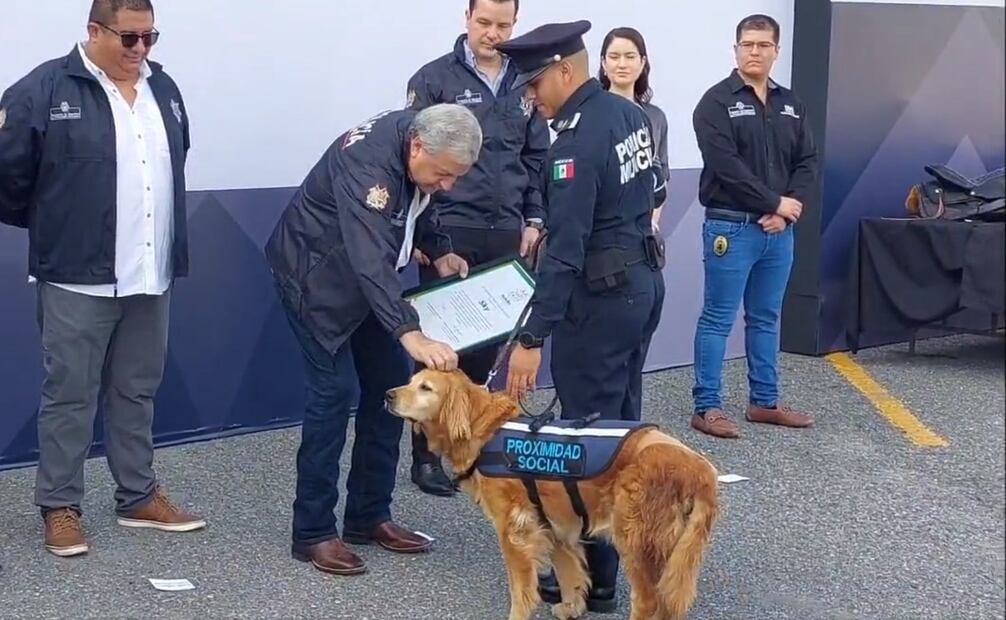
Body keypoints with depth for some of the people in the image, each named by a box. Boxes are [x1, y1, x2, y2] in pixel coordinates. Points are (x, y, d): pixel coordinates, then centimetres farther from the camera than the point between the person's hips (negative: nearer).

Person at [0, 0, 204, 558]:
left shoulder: (164, 90, 10)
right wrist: (47, 225, 6)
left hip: (149, 277, 6)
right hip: (77, 277, -5)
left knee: (137, 392, 15)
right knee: (69, 395, 2)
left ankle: (139, 497, 26)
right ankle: (59, 506, 13)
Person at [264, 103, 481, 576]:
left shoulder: (419, 137, -10)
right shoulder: (368, 164, -35)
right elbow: (371, 260, -46)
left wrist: (440, 251, -1)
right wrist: (411, 334, -56)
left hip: (367, 276, 8)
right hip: (316, 277, -8)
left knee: (392, 384, 5)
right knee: (335, 391, -14)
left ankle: (369, 516, 15)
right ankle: (313, 533, -4)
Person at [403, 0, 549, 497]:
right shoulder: (434, 79, -2)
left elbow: (536, 158, 18)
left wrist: (533, 219, 11)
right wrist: (419, 228, -8)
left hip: (504, 233, 4)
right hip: (449, 231, -4)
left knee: (488, 340, 7)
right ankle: (427, 455, 4)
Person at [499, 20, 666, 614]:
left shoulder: (576, 142, -22)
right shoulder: (633, 114, 6)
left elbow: (564, 250, -26)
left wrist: (532, 337, -26)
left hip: (601, 297, -10)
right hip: (645, 281, 10)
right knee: (621, 420, 18)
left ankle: (594, 577, 5)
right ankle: (622, 545, 29)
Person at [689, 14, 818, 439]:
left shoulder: (790, 104, 13)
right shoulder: (717, 102, -6)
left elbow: (808, 163, 9)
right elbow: (727, 166, -16)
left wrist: (789, 210, -8)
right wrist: (775, 203, -14)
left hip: (779, 230, 6)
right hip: (731, 227, -6)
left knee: (766, 319, 13)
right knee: (718, 319, -2)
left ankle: (764, 402, 22)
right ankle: (706, 408, 3)